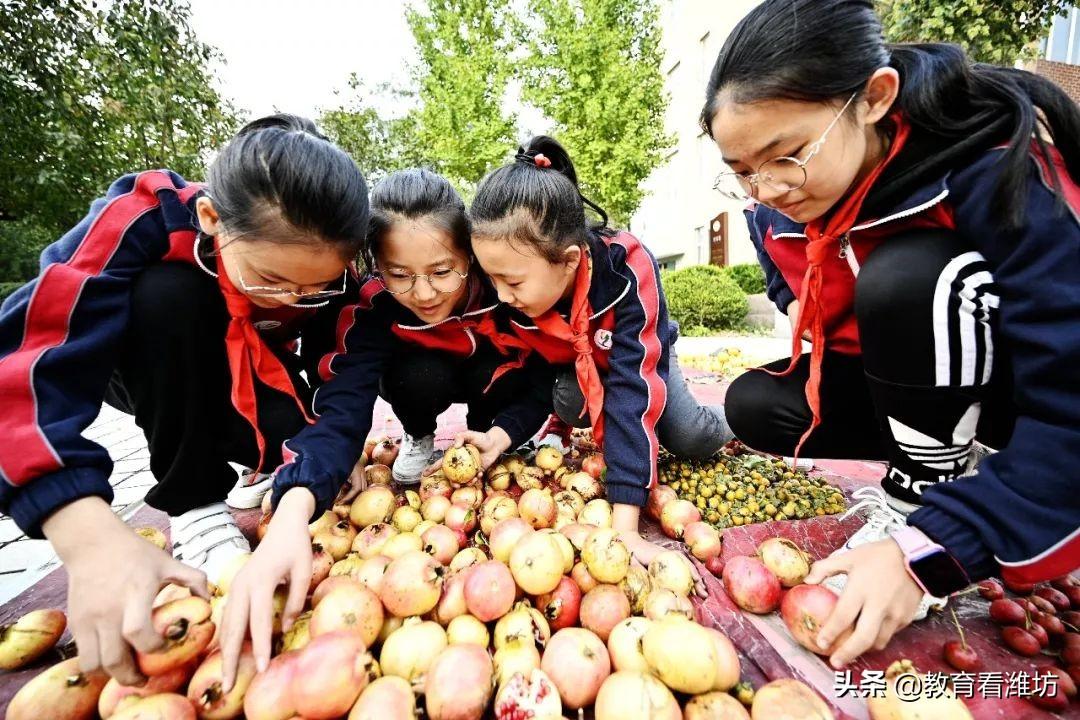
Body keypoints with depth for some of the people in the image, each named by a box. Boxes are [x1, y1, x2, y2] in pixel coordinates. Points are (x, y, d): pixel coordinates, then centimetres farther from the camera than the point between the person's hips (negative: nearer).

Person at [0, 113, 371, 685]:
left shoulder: (330, 263, -25)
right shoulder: (147, 218, -34)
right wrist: (92, 535, -52)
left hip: (259, 381, 1)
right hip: (157, 378, 0)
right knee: (168, 291, -33)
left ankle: (266, 470, 10)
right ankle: (195, 510, -18)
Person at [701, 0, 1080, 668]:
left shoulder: (993, 170, -29)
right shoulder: (777, 203, -13)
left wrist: (926, 551, -36)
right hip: (913, 381, 5)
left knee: (901, 278, -32)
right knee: (756, 405, -13)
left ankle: (924, 496, -11)